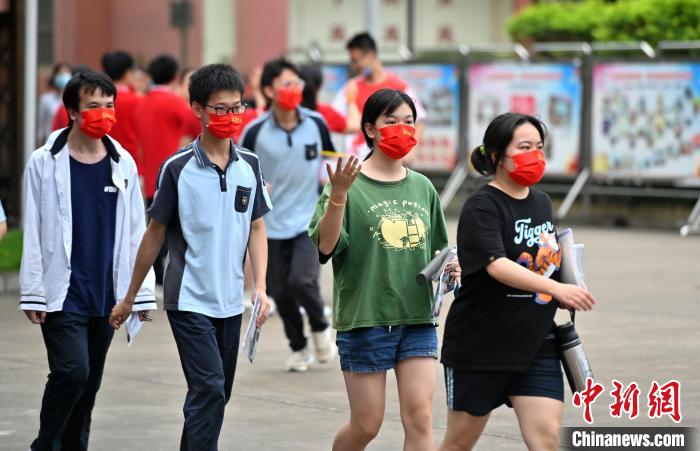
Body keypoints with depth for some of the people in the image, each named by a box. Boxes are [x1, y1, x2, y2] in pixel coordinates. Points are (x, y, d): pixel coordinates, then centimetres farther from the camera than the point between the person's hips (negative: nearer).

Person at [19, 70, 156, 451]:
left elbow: (136, 231, 9)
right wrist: (33, 293, -7)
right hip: (63, 295, -4)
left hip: (106, 297, 4)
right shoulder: (45, 163, -4)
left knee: (88, 382, 10)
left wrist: (143, 291, 5)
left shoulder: (123, 163, 6)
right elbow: (32, 232, -4)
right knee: (72, 372, -14)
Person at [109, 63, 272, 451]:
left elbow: (256, 229, 10)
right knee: (209, 389, -15)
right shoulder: (178, 168, -8)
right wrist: (129, 298, 4)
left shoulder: (249, 166, 4)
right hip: (189, 300, -5)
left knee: (215, 394, 10)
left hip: (230, 302, 5)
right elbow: (155, 234, -1)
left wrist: (260, 286, -3)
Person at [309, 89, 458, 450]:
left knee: (420, 418, -5)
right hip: (365, 319, -4)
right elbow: (325, 247, -17)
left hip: (418, 318, 4)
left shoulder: (422, 187, 11)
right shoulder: (350, 184, -5)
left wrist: (447, 267, 0)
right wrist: (337, 196, -31)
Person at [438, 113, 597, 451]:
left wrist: (564, 297, 3)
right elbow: (497, 265, -29)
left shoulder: (542, 202, 9)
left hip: (537, 346, 5)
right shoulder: (481, 207, -14)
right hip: (480, 345, -5)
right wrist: (554, 288, -43)